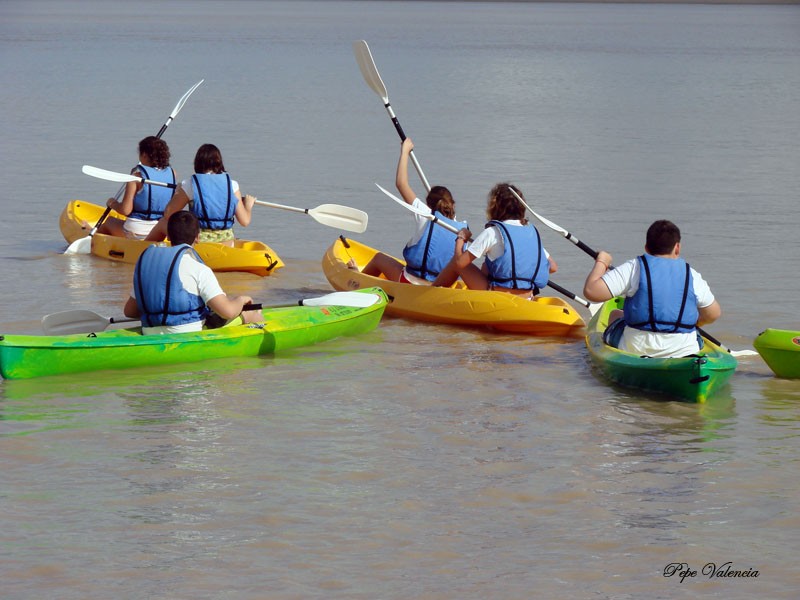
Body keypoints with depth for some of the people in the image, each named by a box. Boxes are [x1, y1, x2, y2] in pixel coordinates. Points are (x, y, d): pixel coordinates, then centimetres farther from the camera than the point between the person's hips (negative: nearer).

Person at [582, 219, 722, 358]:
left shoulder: (634, 268, -7)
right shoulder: (692, 276, 0)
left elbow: (591, 291, -14)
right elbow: (714, 314, 9)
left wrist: (601, 262, 6)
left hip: (635, 349, -2)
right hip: (685, 350, 2)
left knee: (615, 315, 32)